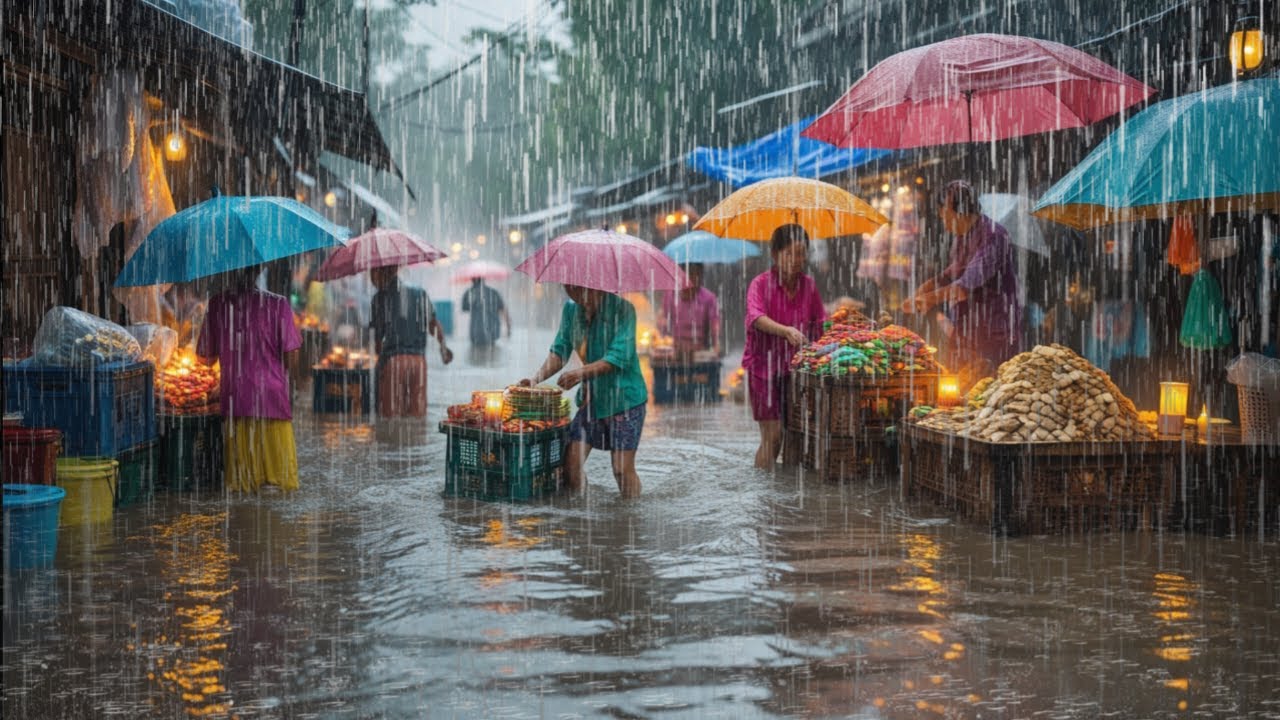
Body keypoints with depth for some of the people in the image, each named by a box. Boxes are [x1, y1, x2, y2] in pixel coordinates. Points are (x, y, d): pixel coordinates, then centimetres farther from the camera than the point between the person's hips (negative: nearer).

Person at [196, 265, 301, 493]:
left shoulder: (217, 305, -1)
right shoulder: (277, 304, -9)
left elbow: (206, 357, 8)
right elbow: (290, 352, -9)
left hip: (234, 395, 2)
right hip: (271, 395, -2)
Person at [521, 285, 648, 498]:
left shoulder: (622, 308, -16)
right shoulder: (571, 309, 3)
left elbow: (620, 356, -24)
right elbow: (559, 351, 6)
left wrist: (582, 373, -35)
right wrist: (536, 379, -10)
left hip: (624, 397, -6)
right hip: (591, 398, 6)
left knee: (622, 469, -6)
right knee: (571, 463, -1)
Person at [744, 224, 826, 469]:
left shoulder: (809, 285, 7)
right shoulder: (761, 283, -7)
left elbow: (820, 322, 10)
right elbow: (757, 318, -24)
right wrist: (786, 331, -40)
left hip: (797, 367, 4)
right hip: (765, 365, -4)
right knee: (772, 436, -6)